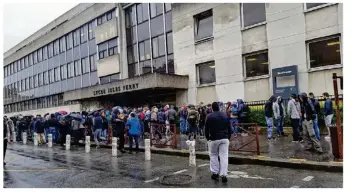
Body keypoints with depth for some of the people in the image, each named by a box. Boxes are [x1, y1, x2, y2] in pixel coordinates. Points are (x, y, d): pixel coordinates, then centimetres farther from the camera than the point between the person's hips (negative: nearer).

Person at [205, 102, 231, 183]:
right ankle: (223, 175, -4)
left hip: (214, 139, -2)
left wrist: (207, 138, 11)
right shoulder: (225, 115, 8)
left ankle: (215, 173, 15)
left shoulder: (209, 116, -4)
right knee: (224, 156, 2)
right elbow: (229, 128, 10)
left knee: (213, 155, 14)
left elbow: (206, 129, -2)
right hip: (225, 138, 3)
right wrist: (228, 137, 17)